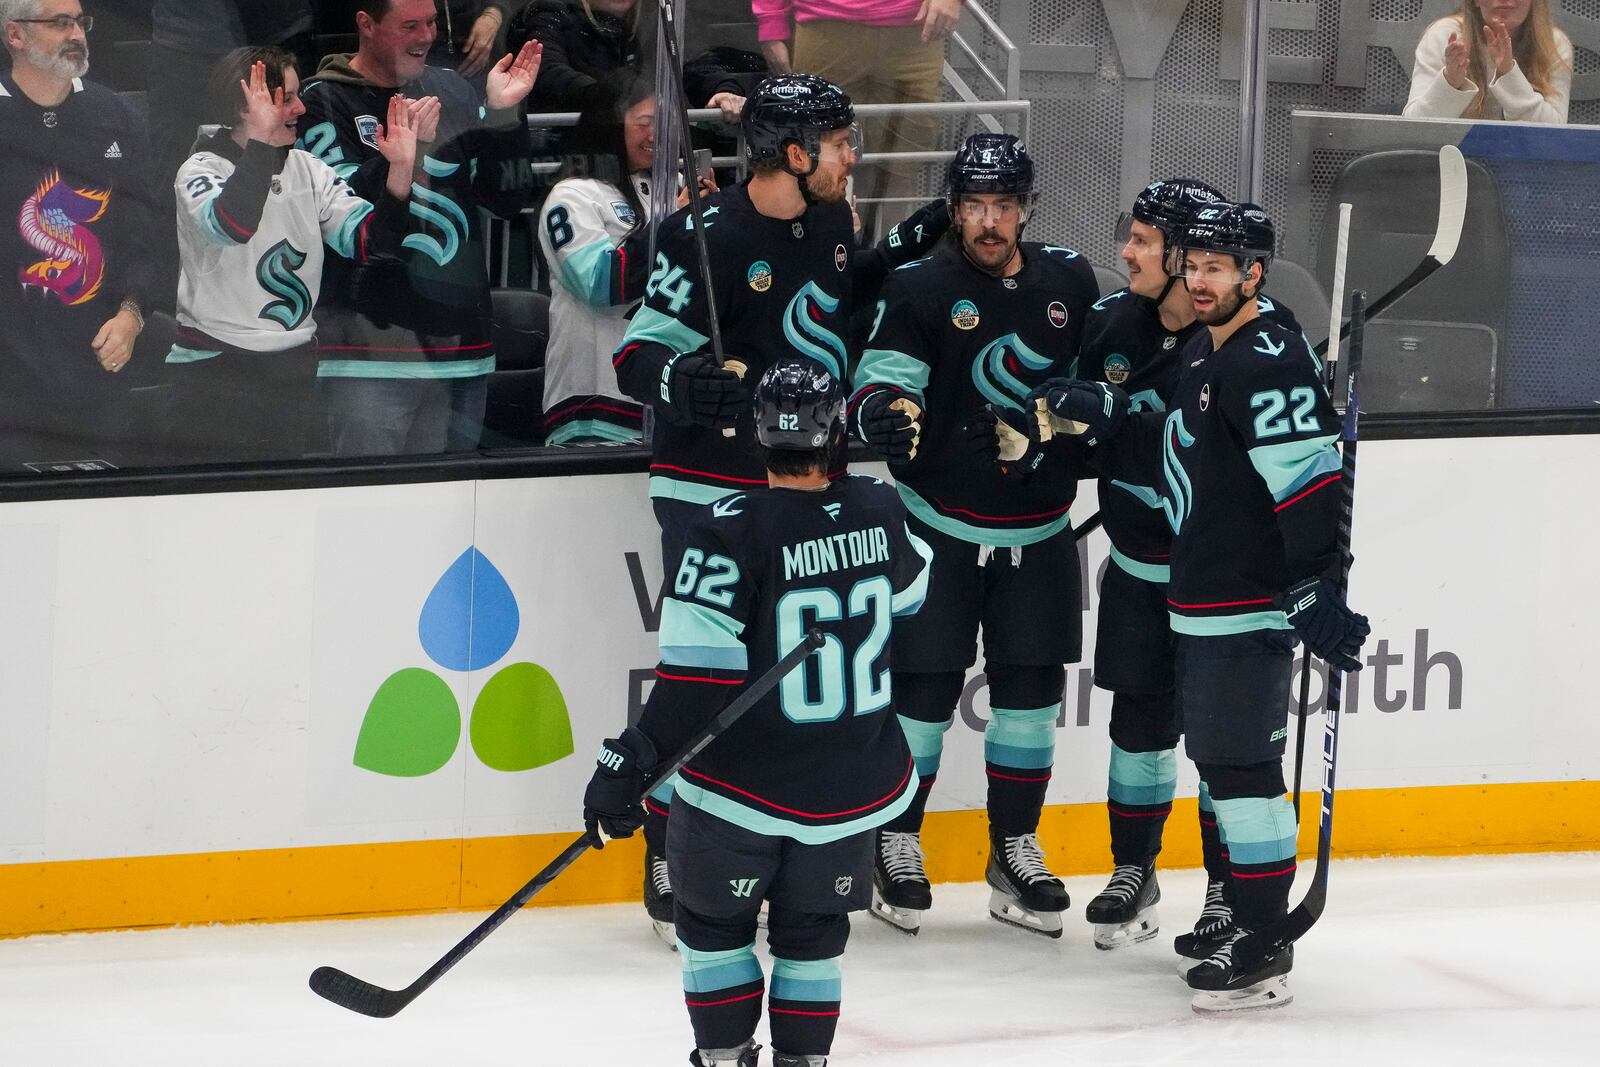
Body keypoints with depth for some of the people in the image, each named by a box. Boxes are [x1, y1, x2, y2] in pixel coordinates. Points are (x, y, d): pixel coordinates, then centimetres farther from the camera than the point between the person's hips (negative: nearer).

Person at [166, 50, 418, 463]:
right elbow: (229, 226, -30)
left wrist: (401, 170, -16)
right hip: (215, 366, -5)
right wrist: (262, 138, -36)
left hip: (294, 367, 5)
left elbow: (370, 240, -1)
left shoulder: (308, 170, 8)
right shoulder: (199, 172, -8)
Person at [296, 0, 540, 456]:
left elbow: (508, 201, 10)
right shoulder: (325, 102, 0)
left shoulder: (452, 91, 13)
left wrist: (502, 116, -4)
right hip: (371, 346, -5)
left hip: (461, 345, 5)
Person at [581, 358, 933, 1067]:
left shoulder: (731, 533, -21)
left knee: (713, 921, 18)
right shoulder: (880, 514, -5)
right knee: (811, 932, 21)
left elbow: (697, 676, -23)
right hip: (854, 791, 4)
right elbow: (908, 593, 19)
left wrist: (628, 764, -19)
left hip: (744, 791, -4)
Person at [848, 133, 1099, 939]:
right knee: (925, 684, -2)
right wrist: (882, 410, -39)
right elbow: (882, 377, -18)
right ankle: (895, 844, 14)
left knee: (1031, 688, 6)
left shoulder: (1069, 282, 5)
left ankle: (1015, 851, 19)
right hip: (939, 526, -3)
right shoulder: (919, 289, -8)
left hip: (1037, 532, 4)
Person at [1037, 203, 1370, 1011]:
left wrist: (1318, 590, -28)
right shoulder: (1201, 357, 14)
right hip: (1201, 598, 11)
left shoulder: (1269, 362, -18)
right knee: (1215, 755, 19)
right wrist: (1101, 418, 9)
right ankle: (1247, 912, 30)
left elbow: (1310, 479, -24)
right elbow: (1174, 455, 23)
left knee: (1240, 760, -10)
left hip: (1252, 602, -11)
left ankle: (1265, 946, -6)